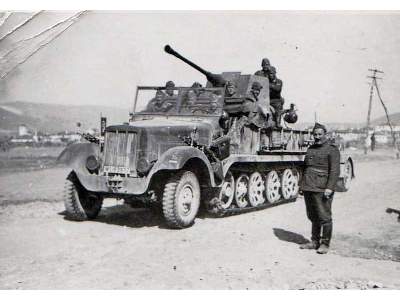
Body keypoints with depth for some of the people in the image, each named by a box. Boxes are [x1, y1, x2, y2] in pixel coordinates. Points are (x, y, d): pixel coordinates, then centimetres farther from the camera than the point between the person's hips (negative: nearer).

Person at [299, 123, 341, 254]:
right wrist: (302, 185, 18)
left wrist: (329, 188, -18)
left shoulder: (332, 150, -3)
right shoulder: (310, 149, 18)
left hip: (321, 189, -7)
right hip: (308, 189, 7)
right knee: (313, 217, 14)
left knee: (324, 217, -1)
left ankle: (325, 244, 9)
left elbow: (335, 171, -11)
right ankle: (314, 242, 23)